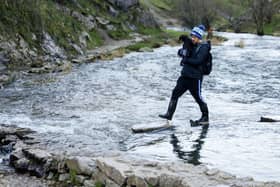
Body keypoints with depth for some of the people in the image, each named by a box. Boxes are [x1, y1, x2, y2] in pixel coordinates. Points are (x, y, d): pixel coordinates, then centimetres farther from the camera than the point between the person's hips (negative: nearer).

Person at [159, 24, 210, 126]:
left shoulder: (203, 48, -10)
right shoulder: (192, 46, 13)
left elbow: (198, 61, -21)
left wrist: (185, 60, -13)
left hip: (195, 77, -8)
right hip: (185, 75, 8)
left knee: (198, 97, 1)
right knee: (175, 92, 2)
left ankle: (205, 118, 15)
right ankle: (169, 114, 5)